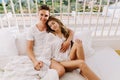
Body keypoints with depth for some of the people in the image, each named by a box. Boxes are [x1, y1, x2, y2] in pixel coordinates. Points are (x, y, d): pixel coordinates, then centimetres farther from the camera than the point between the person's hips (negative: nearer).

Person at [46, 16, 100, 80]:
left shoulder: (66, 32, 14)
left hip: (70, 59, 4)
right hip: (60, 62, -4)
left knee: (77, 42, -24)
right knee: (81, 63, -32)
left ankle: (83, 71, -21)